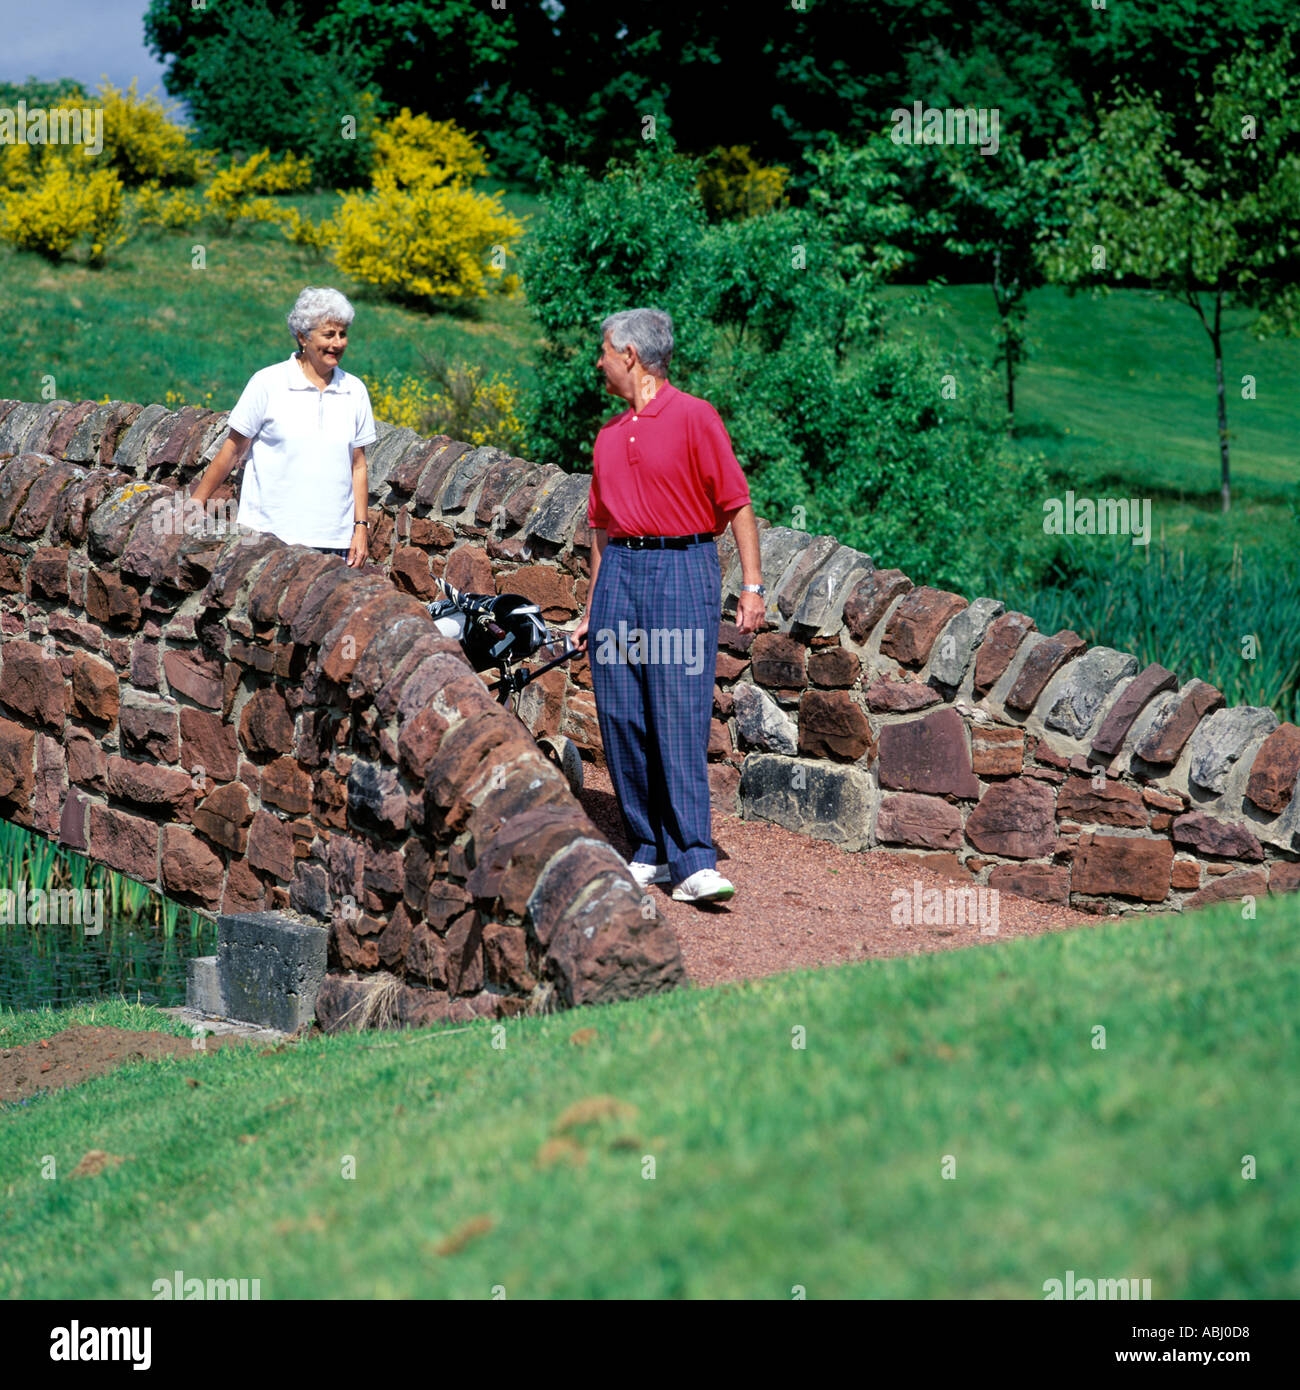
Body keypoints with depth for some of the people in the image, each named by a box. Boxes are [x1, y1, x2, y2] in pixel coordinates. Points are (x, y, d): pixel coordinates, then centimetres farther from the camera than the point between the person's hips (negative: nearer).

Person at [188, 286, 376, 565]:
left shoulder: (355, 391, 9)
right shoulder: (268, 383, -1)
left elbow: (358, 465, 14)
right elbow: (233, 449, 5)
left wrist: (361, 527, 8)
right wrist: (195, 502, 5)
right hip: (266, 534, -3)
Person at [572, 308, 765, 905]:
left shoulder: (694, 417, -4)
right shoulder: (609, 435, 17)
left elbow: (738, 505, -6)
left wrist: (752, 587, -12)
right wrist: (591, 608, 21)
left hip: (682, 569, -7)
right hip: (620, 571, 7)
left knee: (681, 720, -11)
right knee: (621, 721, 3)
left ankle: (693, 862, -13)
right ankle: (648, 853, 11)